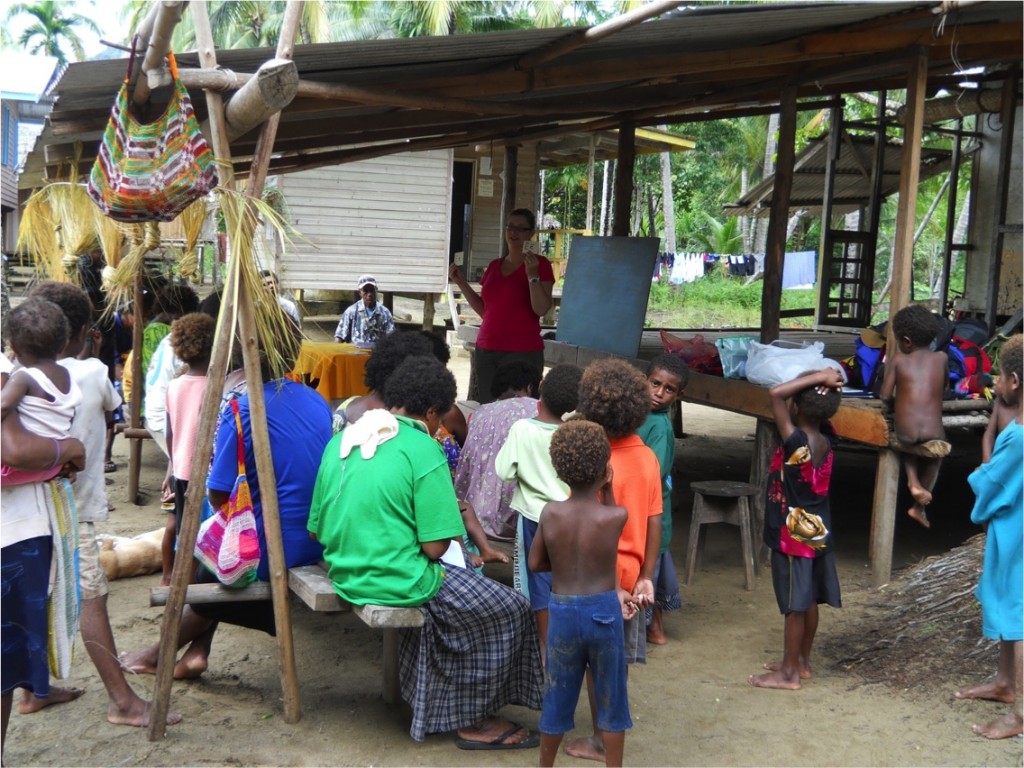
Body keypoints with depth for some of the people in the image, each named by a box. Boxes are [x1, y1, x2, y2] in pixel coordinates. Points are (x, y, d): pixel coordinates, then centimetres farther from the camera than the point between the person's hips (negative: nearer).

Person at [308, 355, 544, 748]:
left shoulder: (341, 440, 4)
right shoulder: (422, 450, -16)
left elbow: (318, 528, 9)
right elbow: (435, 546, -18)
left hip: (346, 577, 8)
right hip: (399, 583, -8)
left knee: (452, 579, 31)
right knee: (509, 609, 10)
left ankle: (433, 704, 33)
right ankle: (473, 720, 20)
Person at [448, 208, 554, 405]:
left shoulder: (539, 264, -2)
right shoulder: (494, 265, 15)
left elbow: (541, 309, -12)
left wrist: (532, 275, -21)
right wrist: (461, 282, 12)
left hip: (522, 352, -6)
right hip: (486, 350, 6)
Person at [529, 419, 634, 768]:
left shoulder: (550, 513, -10)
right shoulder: (616, 516, -14)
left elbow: (535, 563, 0)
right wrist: (607, 487, 4)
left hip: (562, 612, 2)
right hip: (603, 611, -2)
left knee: (557, 698, 16)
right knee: (611, 698, 15)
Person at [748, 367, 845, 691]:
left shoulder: (797, 442, -25)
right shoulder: (825, 437, -4)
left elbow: (776, 393, -30)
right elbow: (822, 409, 17)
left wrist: (818, 377, -24)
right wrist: (827, 384, -2)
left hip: (795, 534, -8)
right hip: (818, 531, 8)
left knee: (795, 605, 2)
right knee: (809, 600, 18)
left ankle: (789, 673, 13)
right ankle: (802, 661, 32)